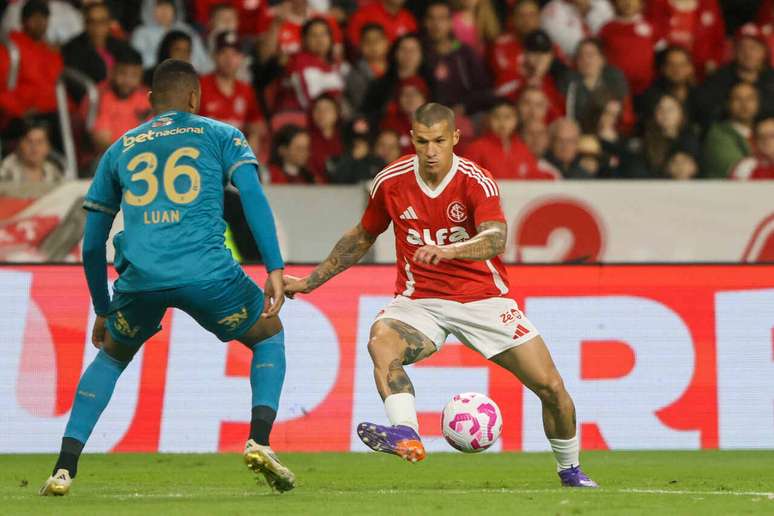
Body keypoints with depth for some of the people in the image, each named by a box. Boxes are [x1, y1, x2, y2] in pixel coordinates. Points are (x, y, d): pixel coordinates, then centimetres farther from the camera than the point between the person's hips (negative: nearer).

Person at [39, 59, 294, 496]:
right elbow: (253, 194, 0)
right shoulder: (221, 136, 18)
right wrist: (275, 269, -4)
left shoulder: (119, 150, 26)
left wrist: (103, 310, 38)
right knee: (269, 337, 24)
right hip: (208, 273, -2)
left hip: (140, 278, 2)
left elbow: (92, 243, 28)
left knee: (111, 357, 29)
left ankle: (65, 468, 15)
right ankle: (260, 441, 2)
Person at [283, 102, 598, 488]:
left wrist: (448, 250, -51)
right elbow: (362, 237, 14)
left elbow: (496, 240, -32)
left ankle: (570, 470, 21)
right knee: (381, 343, -34)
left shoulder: (476, 182, -14)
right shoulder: (390, 182, -4)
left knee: (551, 386, -4)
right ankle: (406, 435, -50)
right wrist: (311, 281, 16)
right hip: (420, 300, 1)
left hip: (483, 298, -1)